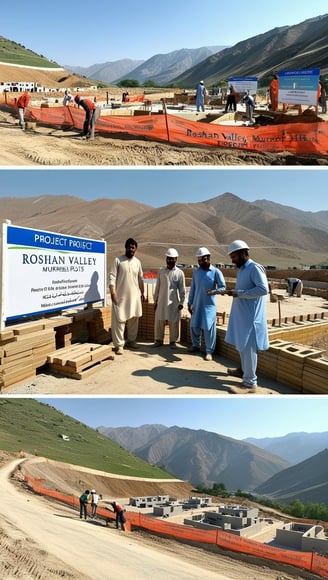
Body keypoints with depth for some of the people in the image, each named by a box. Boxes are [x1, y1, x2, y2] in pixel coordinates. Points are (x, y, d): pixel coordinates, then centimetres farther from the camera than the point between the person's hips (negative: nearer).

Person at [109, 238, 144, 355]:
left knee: (134, 319, 11)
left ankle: (131, 340, 26)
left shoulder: (137, 262, 8)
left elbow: (140, 278, 16)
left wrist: (142, 293, 17)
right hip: (121, 295, -4)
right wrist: (113, 292, -15)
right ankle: (119, 344, 1)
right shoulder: (118, 260, -5)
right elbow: (112, 276, -8)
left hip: (134, 295, 5)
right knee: (119, 320, -4)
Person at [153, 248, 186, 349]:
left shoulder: (180, 273, -2)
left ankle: (173, 341, 18)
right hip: (161, 301, 2)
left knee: (173, 323, 4)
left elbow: (182, 289, -1)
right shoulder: (161, 271, 4)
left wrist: (181, 302, -6)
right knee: (159, 321, 6)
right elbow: (157, 287, 7)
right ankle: (159, 339, 21)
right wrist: (155, 300, 6)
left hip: (174, 302, -2)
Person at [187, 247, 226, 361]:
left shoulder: (216, 272, -6)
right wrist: (190, 303, 7)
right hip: (197, 305, 4)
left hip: (209, 306, -4)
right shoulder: (196, 272, 6)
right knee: (194, 326, 11)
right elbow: (192, 288, 10)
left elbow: (223, 287, -6)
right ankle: (196, 345, 31)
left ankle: (209, 351, 7)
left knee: (209, 328, -2)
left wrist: (213, 291, -25)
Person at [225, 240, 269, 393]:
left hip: (250, 316, -9)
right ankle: (243, 370, 37)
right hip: (241, 315, 9)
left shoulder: (255, 268, -14)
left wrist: (239, 293, -22)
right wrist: (234, 292, 8)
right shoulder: (241, 270, 14)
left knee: (248, 348, -6)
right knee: (241, 345, 19)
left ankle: (250, 383, 1)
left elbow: (264, 289, -24)